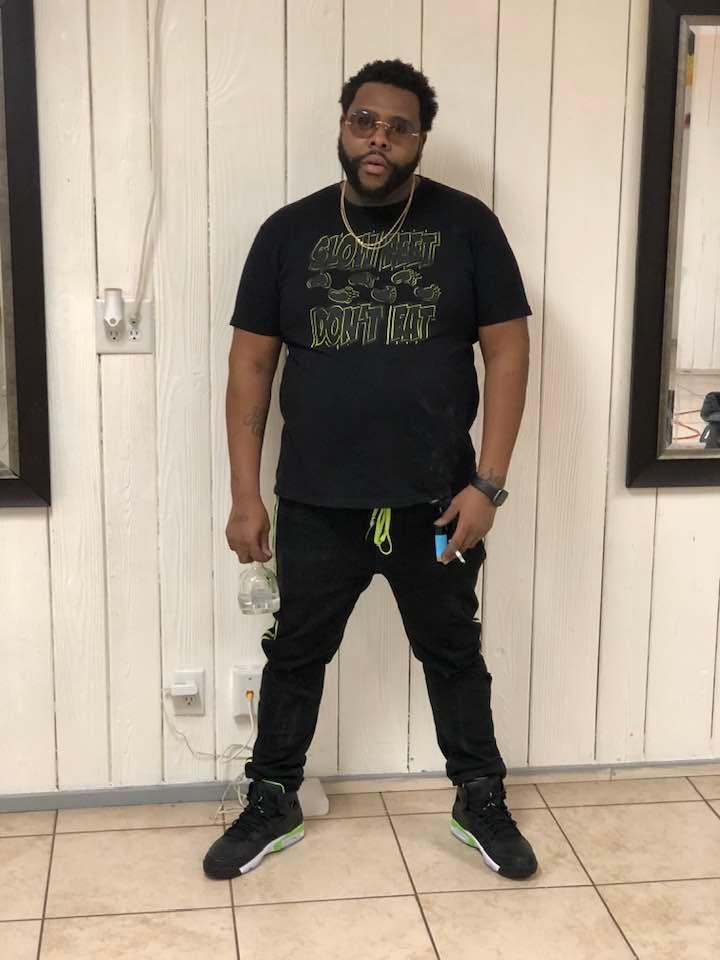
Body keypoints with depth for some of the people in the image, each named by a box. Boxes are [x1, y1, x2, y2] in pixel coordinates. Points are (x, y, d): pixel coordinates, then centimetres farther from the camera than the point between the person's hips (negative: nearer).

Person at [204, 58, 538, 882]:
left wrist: (487, 483, -10)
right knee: (295, 654, 14)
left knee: (454, 655, 15)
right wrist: (245, 495, -3)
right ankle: (272, 805, 33)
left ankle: (480, 800, 35)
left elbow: (507, 351, -4)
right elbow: (250, 364, 1)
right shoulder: (289, 231, 0)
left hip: (435, 502, -1)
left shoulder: (466, 225, -4)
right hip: (315, 505, 1)